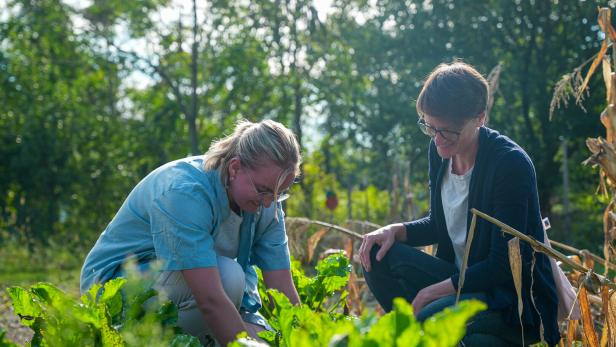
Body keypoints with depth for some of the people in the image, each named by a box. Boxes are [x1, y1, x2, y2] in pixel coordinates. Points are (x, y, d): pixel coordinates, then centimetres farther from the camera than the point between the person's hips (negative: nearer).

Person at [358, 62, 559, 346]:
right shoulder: (439, 151, 2)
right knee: (378, 255, -11)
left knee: (431, 318, -34)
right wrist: (395, 231, -5)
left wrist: (433, 291, -21)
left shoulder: (511, 164, -20)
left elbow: (505, 265, -20)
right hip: (459, 279, 8)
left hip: (517, 304, -8)